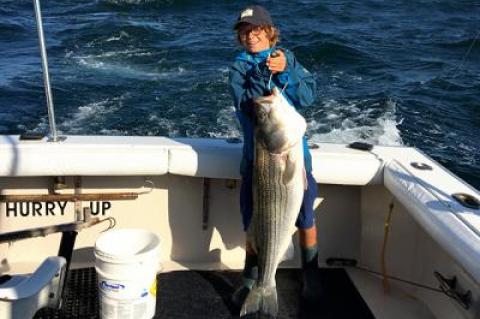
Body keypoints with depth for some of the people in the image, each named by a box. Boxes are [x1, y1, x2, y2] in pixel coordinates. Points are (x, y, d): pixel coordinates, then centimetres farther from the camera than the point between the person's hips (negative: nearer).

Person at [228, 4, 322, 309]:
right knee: (254, 221, 7)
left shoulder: (287, 58, 5)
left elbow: (308, 96, -7)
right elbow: (245, 105, -15)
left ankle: (311, 277, 31)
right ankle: (251, 280, 26)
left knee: (305, 218, 10)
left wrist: (284, 71, -19)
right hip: (257, 154, -1)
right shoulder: (240, 66, 1)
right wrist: (265, 73, -22)